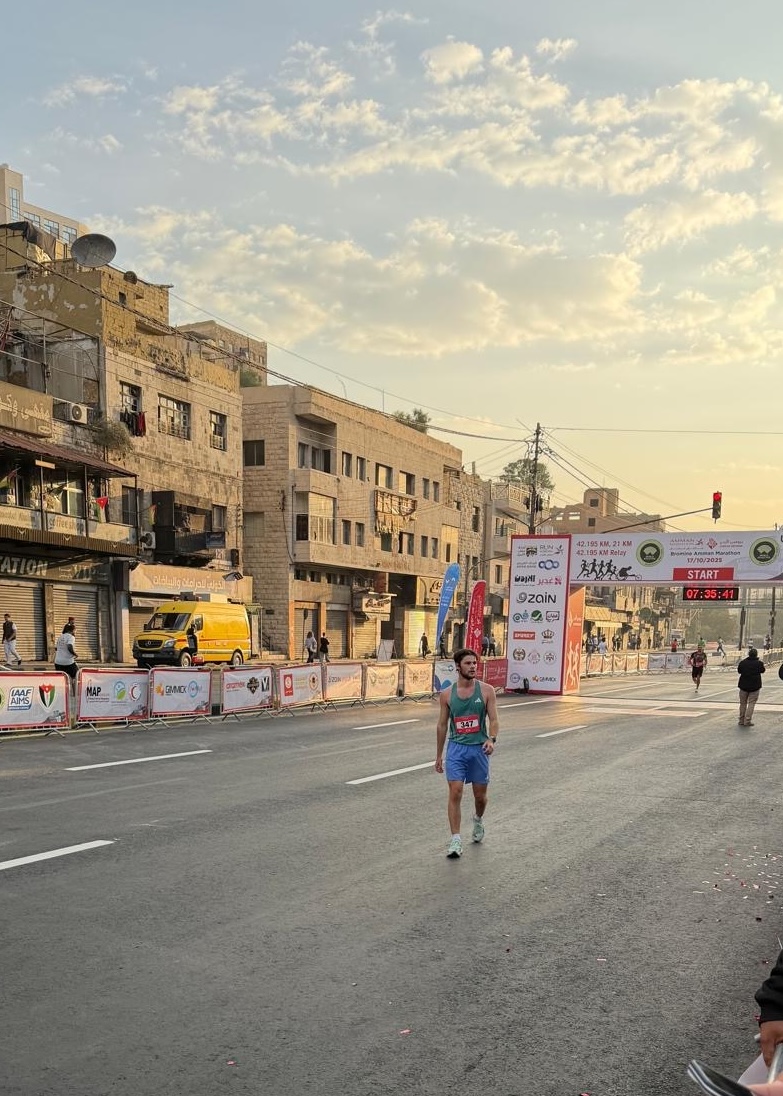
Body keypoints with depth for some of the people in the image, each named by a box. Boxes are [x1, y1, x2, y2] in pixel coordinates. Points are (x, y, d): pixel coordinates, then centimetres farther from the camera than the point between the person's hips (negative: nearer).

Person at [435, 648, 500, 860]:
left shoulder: (486, 691, -4)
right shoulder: (447, 694, 1)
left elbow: (493, 719, -6)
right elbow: (442, 725, 8)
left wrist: (491, 739, -26)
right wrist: (439, 755, 11)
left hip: (479, 748, 0)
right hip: (456, 747, 0)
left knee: (480, 795, 12)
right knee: (455, 792, -11)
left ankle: (478, 819, 45)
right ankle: (456, 840, -7)